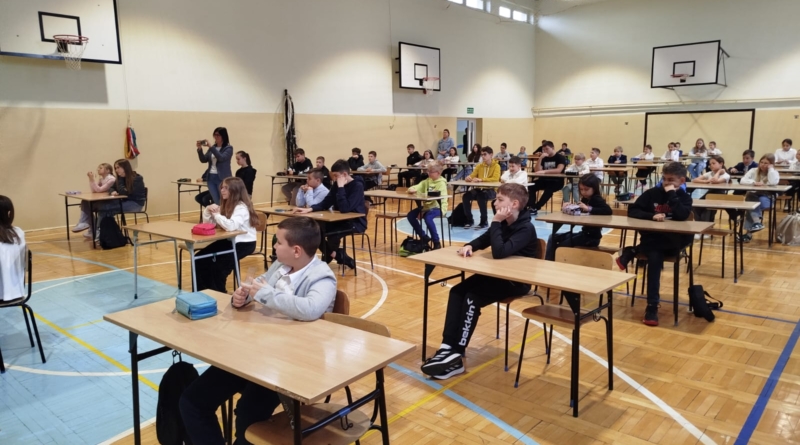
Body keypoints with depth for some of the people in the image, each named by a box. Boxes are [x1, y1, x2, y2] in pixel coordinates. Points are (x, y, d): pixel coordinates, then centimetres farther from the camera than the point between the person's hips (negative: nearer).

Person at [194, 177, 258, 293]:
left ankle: (218, 293, -1)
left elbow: (231, 226, -37)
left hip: (244, 243, -8)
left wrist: (216, 214, -22)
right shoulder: (225, 205, 7)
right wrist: (208, 211, -9)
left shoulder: (241, 207, -19)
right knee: (200, 259, -3)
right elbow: (207, 223, 12)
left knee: (218, 264, -24)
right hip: (228, 240, 9)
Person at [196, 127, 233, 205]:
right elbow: (203, 160, 5)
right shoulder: (212, 148, 12)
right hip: (211, 178, 5)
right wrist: (200, 149, -11)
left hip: (222, 179, -5)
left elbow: (221, 158, -21)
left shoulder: (228, 148, -3)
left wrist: (211, 147, -25)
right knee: (216, 202, 7)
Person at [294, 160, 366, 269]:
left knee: (331, 233, -31)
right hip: (340, 220, 8)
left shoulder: (357, 186, -18)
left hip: (355, 222, -8)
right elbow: (325, 203, 4)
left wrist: (341, 187, -26)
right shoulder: (336, 185, 4)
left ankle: (330, 255, 3)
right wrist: (310, 209, -12)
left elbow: (345, 208, -29)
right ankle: (340, 256, 5)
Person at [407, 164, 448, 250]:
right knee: (410, 215, -7)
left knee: (428, 217, -36)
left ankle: (436, 242, -19)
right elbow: (417, 187, 3)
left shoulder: (441, 183, -8)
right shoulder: (427, 181, 11)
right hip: (427, 205, 8)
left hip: (438, 207, -7)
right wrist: (412, 189, -21)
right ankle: (424, 236, 9)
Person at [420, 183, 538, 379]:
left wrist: (495, 222, -24)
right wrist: (469, 246, -5)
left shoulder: (526, 228, -20)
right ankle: (448, 346, -19)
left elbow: (499, 252, -31)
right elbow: (483, 240, 17)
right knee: (457, 291, -11)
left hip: (517, 281, -8)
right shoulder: (503, 224, 6)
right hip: (497, 274, 8)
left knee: (472, 298, -25)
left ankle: (456, 356, -20)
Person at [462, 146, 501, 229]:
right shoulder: (479, 166, 12)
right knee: (466, 196, -22)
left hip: (491, 190, -5)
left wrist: (481, 179, -29)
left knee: (481, 197, -37)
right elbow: (472, 176, 12)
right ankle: (470, 220, -7)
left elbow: (495, 179, -19)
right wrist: (469, 178, -15)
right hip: (479, 189, 5)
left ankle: (484, 221, -19)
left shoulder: (496, 166, -4)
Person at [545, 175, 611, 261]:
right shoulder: (584, 199, 9)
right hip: (584, 233, 9)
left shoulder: (597, 199, -13)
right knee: (553, 238, 5)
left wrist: (589, 208, -32)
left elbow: (608, 211, -29)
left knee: (561, 245, -13)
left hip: (592, 236, -9)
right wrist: (566, 208, -7)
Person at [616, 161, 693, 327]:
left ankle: (633, 251, -19)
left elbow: (682, 216, -17)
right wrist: (651, 216, -18)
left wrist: (672, 194, -15)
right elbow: (632, 211, -3)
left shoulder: (684, 197, 3)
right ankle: (652, 307, -25)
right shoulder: (652, 193, 3)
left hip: (670, 243, 1)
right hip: (650, 239, -1)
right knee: (654, 258, -29)